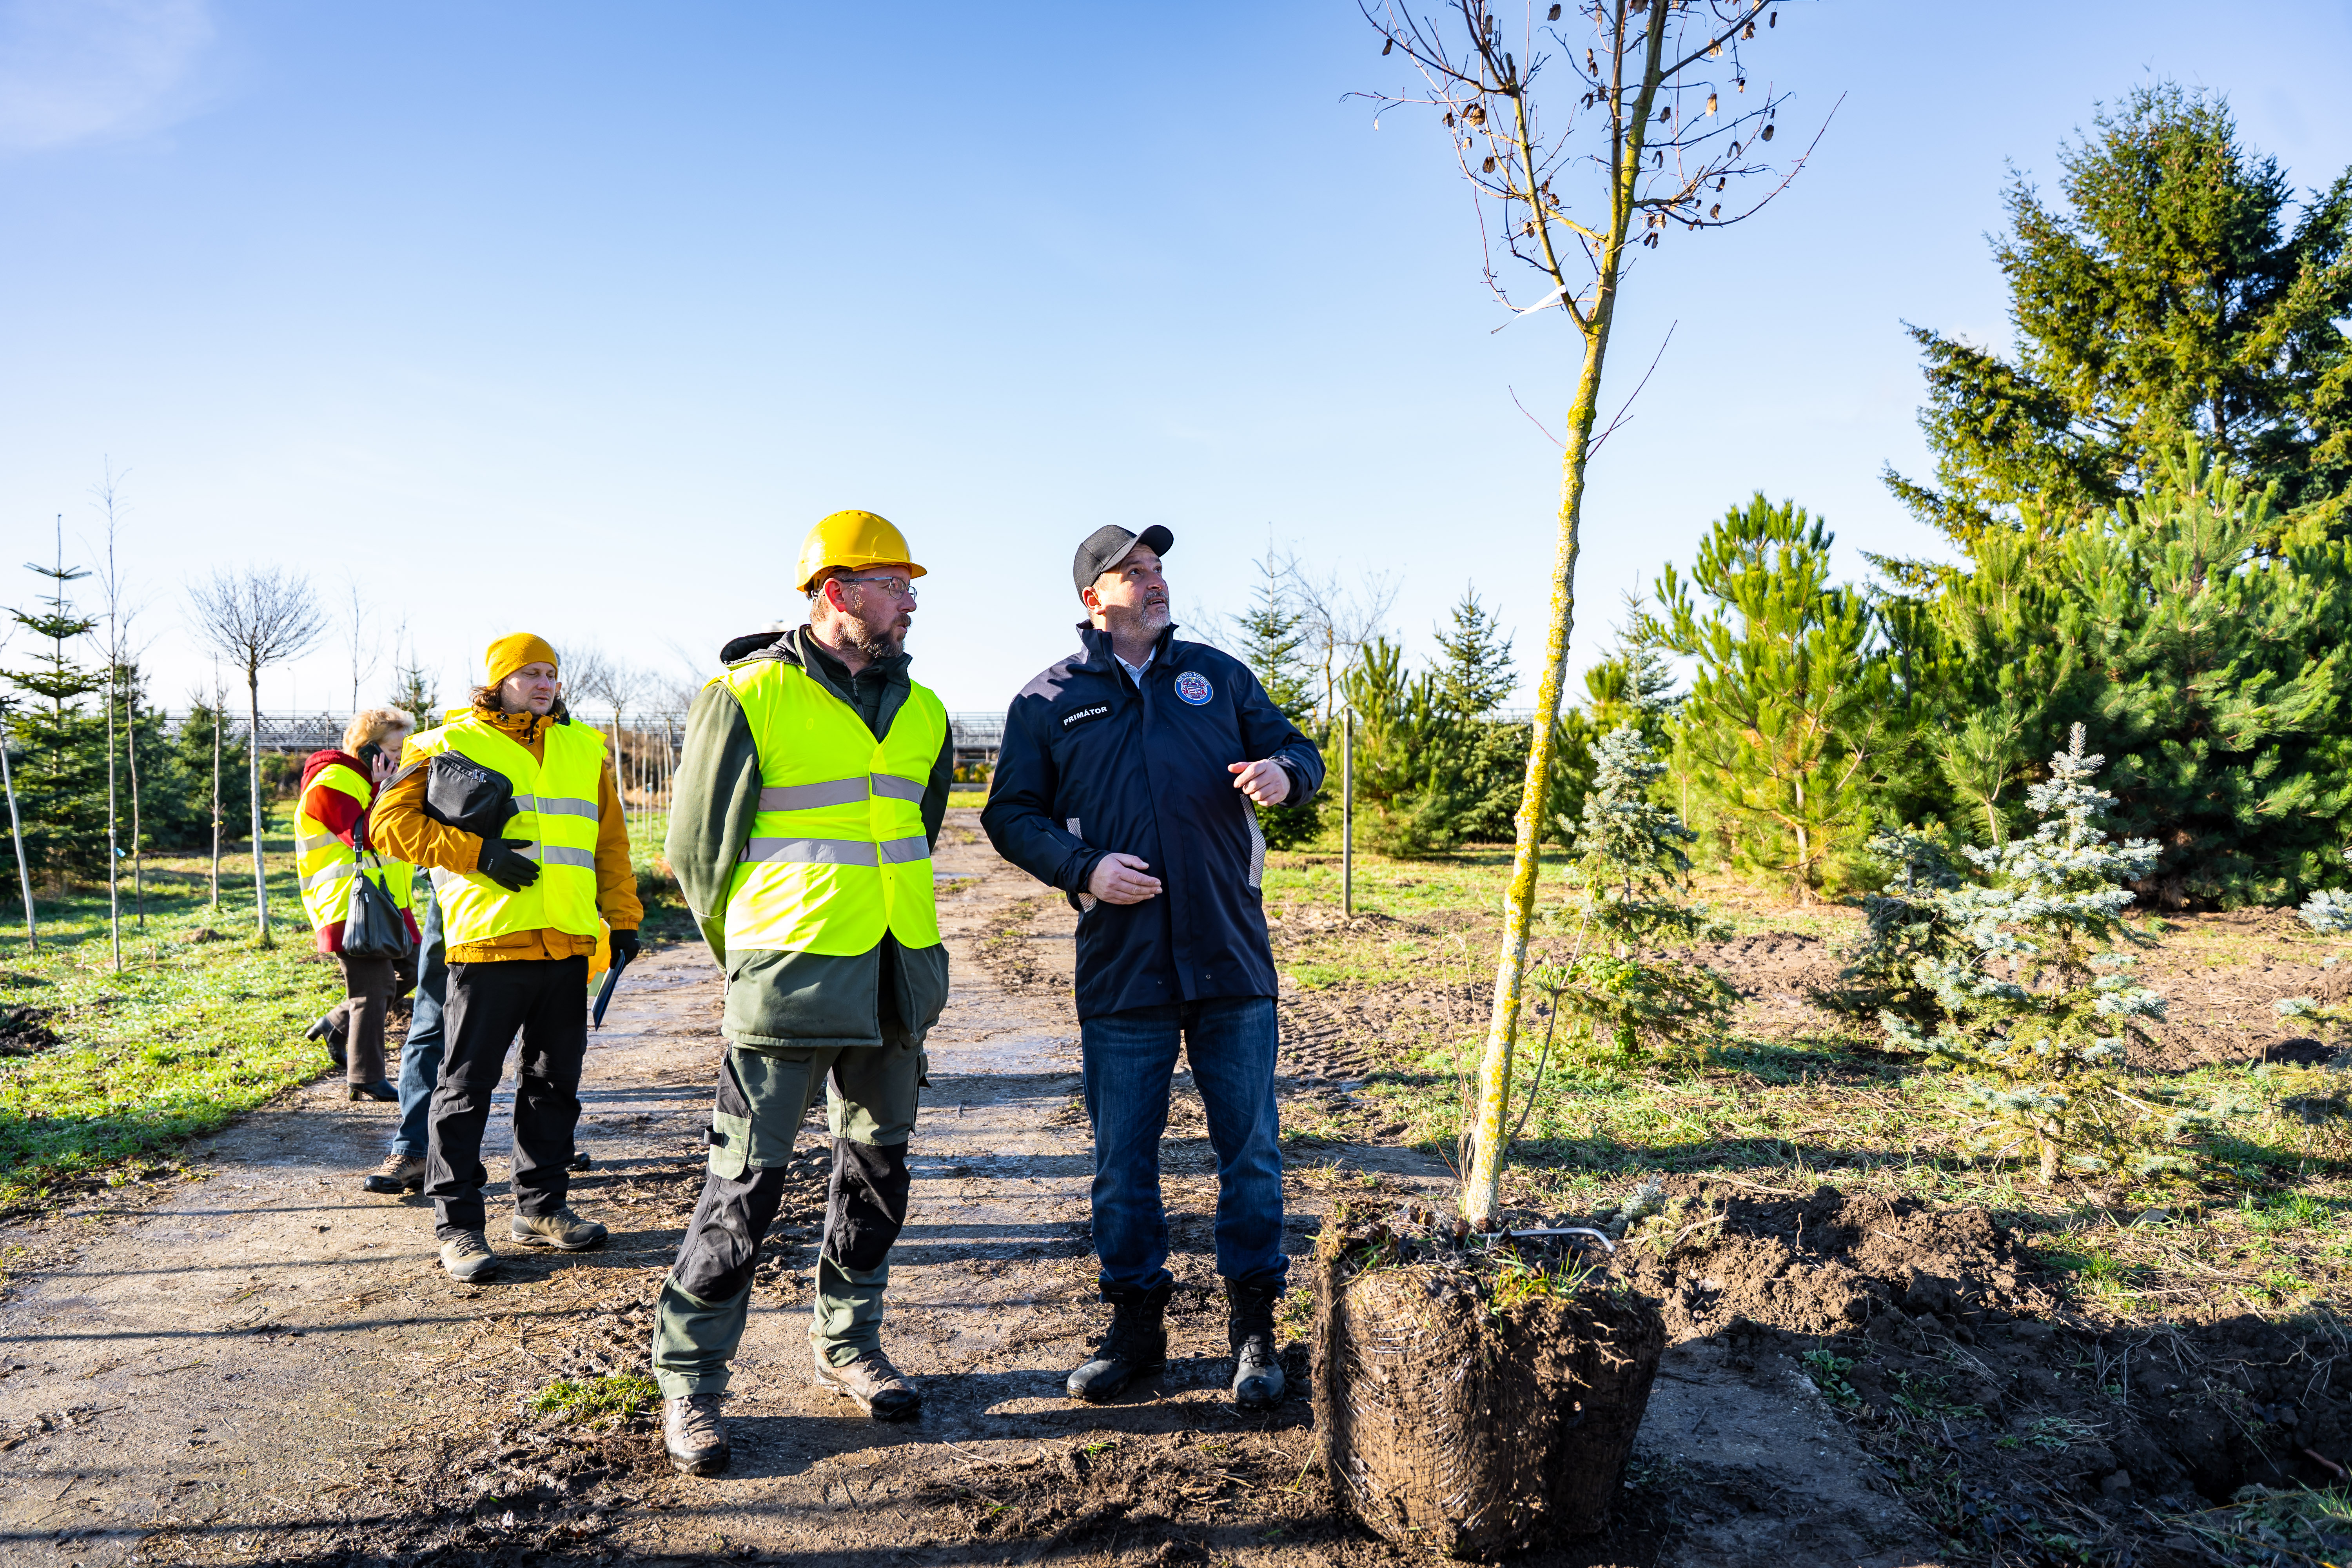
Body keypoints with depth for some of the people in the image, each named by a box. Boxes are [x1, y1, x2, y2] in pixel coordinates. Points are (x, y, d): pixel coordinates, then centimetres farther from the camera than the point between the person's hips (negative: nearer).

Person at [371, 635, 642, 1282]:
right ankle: (457, 1224, 12)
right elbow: (393, 823, -3)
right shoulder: (450, 745, 2)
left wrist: (623, 918, 14)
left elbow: (611, 842, 19)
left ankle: (541, 1207, 25)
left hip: (568, 944, 5)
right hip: (487, 942, -5)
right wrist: (476, 852, -14)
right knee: (467, 1086, 1)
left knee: (555, 1082, 12)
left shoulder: (584, 749, 16)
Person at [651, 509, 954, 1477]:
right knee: (747, 1182, -2)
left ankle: (846, 1346, 33)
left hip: (898, 977, 6)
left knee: (877, 1168, 15)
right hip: (791, 978, -6)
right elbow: (697, 844, 0)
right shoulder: (749, 697, -8)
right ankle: (688, 1383, 15)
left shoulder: (921, 714, 10)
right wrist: (747, 953, 7)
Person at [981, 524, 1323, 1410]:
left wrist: (1284, 771, -10)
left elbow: (1296, 749, 15)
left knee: (1251, 1153, 7)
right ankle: (1136, 1327, 26)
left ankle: (1254, 1329, 23)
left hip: (1231, 961, 1)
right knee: (1122, 1163, 8)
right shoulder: (1047, 701, 6)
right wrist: (1083, 867, -10)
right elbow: (1010, 816, 7)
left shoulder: (1217, 675, 11)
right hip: (1120, 969, -1)